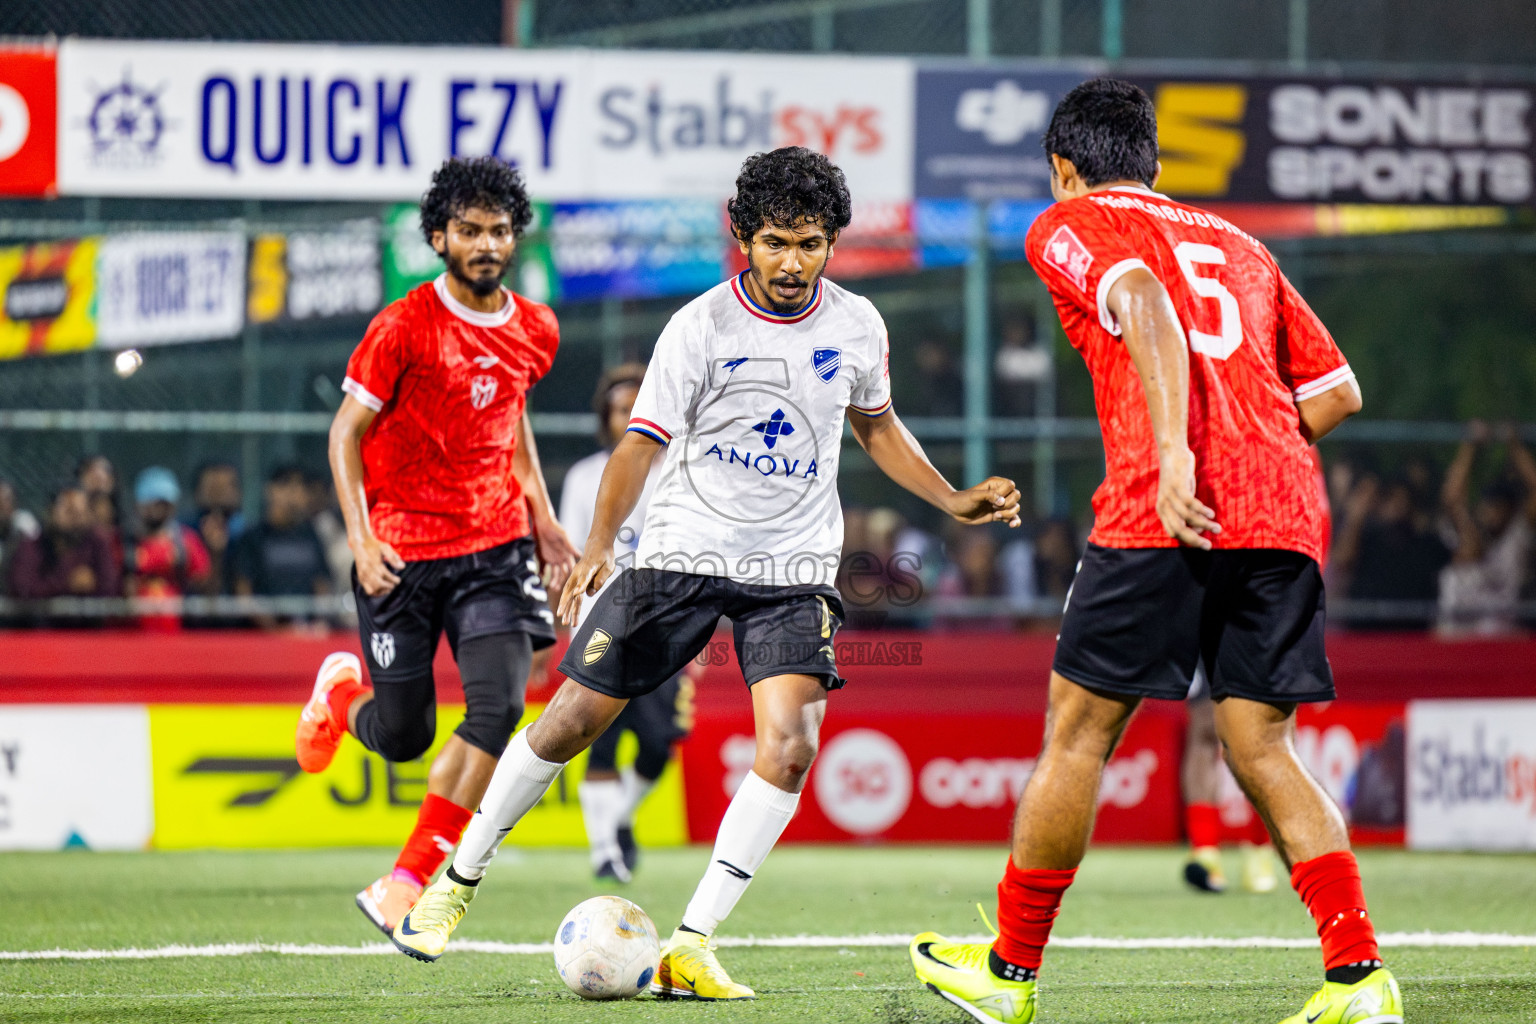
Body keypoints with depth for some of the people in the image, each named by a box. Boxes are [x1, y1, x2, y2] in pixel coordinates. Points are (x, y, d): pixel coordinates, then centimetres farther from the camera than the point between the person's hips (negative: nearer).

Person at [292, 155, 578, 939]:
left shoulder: (534, 331, 7)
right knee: (403, 738, 2)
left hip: (496, 546, 4)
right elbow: (347, 429, -4)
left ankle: (404, 887, -11)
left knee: (499, 705, -18)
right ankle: (342, 692, 42)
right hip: (404, 550, -4)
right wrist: (360, 536, -14)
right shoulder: (403, 327, -9)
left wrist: (541, 515, 17)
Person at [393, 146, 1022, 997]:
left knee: (790, 743, -19)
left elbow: (877, 426, 20)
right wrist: (598, 544, -26)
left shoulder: (856, 326, 1)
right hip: (684, 550, -2)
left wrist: (954, 500, 10)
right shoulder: (702, 327, -11)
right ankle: (459, 877, 22)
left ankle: (691, 947, -15)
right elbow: (642, 443, -12)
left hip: (795, 567, 2)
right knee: (574, 718, -1)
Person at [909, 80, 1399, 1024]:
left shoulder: (1069, 226, 11)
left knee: (1079, 733, 5)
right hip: (1287, 514, 5)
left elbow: (1144, 301, -12)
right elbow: (1337, 392, 22)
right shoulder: (1237, 244, 28)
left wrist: (1175, 450, -22)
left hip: (1166, 513, -5)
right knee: (1262, 751, 7)